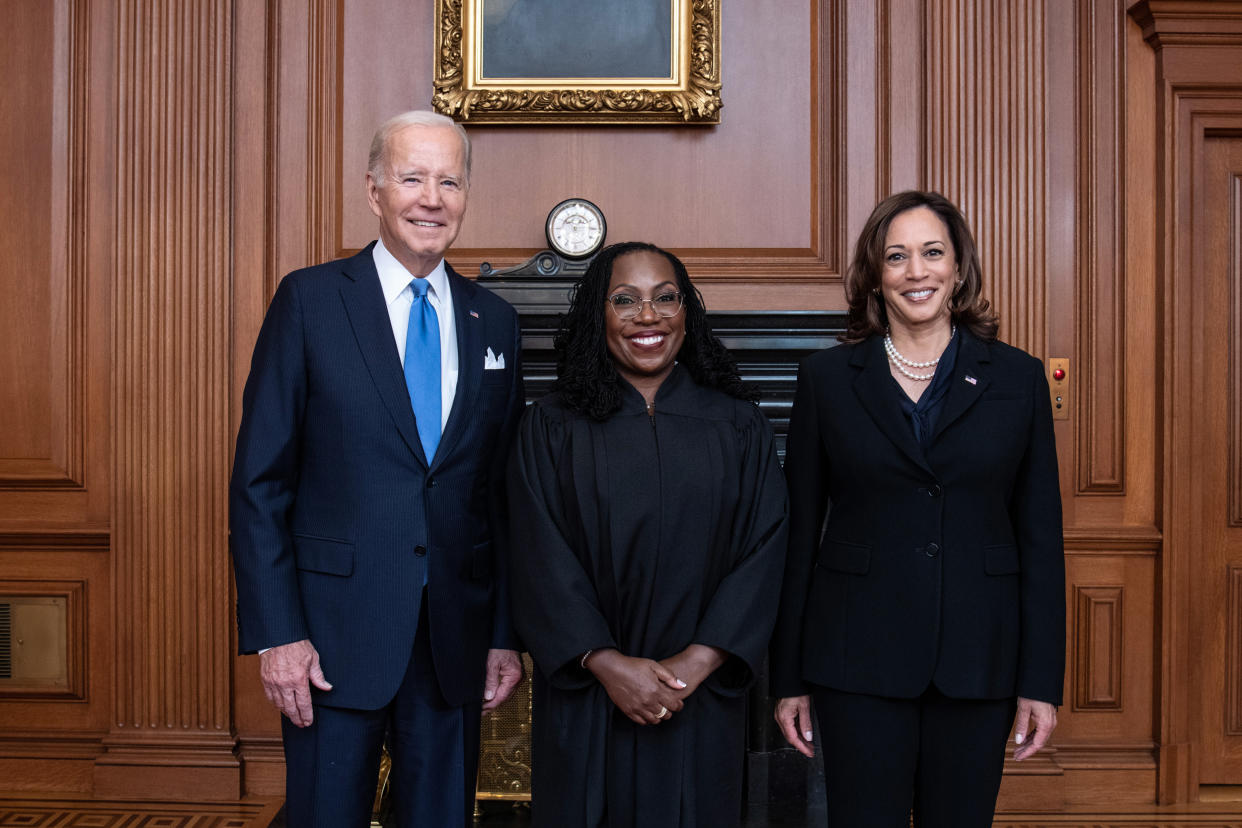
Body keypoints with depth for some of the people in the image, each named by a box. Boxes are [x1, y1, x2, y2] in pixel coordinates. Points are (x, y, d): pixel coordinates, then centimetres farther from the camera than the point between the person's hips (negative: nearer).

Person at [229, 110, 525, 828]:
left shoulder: (494, 322, 8)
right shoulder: (310, 300, -3)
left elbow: (503, 492, 11)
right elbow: (259, 481, -5)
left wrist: (506, 634, 7)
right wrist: (276, 634, -10)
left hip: (457, 638, 4)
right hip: (335, 633, -3)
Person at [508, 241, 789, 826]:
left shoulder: (739, 426, 4)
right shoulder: (552, 427, 1)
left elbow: (763, 551, -3)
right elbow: (541, 559, -5)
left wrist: (698, 661, -13)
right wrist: (606, 663, -15)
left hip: (701, 700, 1)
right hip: (585, 701, -1)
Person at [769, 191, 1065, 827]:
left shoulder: (1018, 378, 4)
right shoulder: (826, 378, 2)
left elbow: (1041, 537, 3)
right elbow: (799, 534, 3)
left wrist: (1042, 681, -1)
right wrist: (790, 679, 2)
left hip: (978, 661, 1)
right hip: (859, 659, -1)